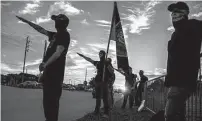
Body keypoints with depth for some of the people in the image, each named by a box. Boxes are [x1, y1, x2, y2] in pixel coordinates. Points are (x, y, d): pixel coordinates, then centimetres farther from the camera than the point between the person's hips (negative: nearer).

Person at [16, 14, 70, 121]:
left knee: (51, 99, -12)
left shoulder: (64, 35, -6)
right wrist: (27, 21, 34)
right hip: (49, 70, 10)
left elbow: (58, 53, -18)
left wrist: (45, 64, -23)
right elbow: (41, 30, 32)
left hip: (55, 72, -10)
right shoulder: (56, 35, 21)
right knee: (47, 99, 11)